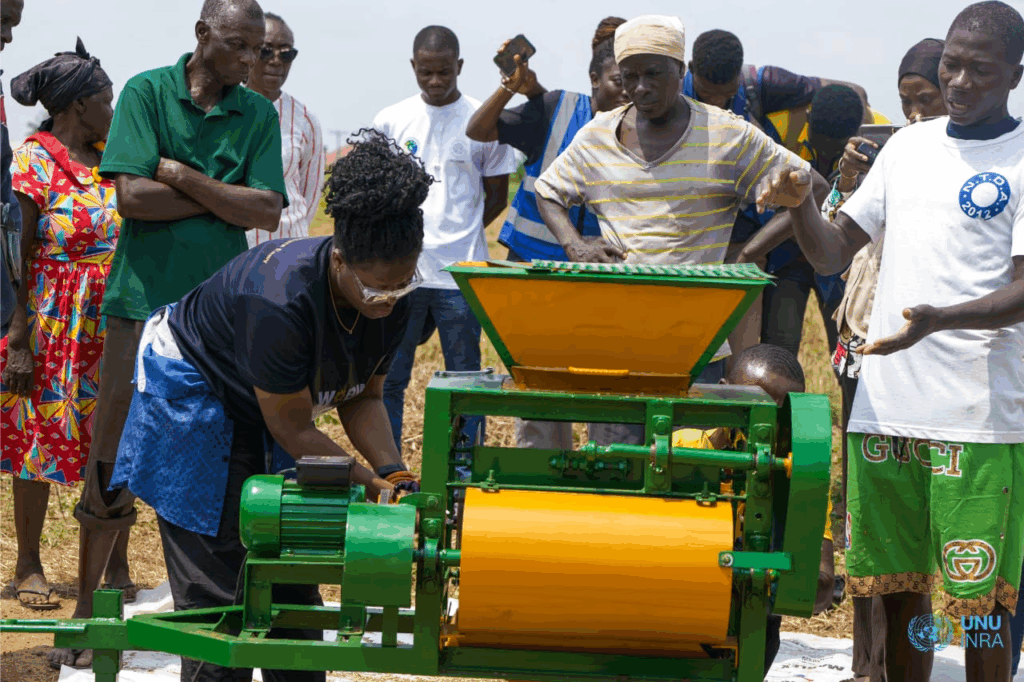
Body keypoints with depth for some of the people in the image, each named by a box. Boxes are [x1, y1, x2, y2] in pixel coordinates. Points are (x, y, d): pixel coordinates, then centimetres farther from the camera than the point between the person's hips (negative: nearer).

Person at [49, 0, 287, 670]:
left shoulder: (259, 114, 9)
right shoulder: (147, 93, 1)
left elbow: (267, 213, -2)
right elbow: (132, 196, -11)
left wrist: (183, 176, -9)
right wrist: (223, 198, -7)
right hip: (144, 300, -3)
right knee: (113, 462, -1)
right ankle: (87, 607, 9)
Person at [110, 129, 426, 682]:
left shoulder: (391, 294, -15)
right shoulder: (281, 303, -38)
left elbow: (362, 395, -2)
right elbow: (293, 430, -27)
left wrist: (393, 471, -18)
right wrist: (372, 485, -26)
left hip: (266, 401, 8)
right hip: (192, 392, -8)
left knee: (291, 575, 7)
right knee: (216, 593, -8)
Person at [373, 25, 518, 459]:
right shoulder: (390, 122, 6)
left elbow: (497, 197, 9)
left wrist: (456, 235, 2)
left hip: (460, 274, -2)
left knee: (465, 378, 3)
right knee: (388, 377, 5)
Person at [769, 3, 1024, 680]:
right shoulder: (907, 147, 15)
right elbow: (833, 253, 17)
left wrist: (940, 319, -27)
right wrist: (799, 204, -5)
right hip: (885, 409, 5)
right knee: (899, 593, 10)